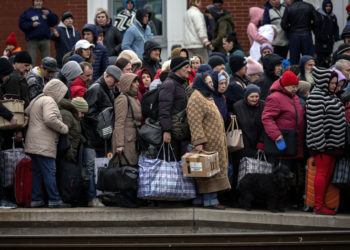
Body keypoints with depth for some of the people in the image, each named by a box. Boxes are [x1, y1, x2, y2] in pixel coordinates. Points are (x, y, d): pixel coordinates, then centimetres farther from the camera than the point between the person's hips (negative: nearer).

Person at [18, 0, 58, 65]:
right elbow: (21, 24, -1)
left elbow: (54, 22, 6)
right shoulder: (27, 12, 6)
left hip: (45, 40, 3)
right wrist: (32, 24, -14)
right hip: (32, 40, -3)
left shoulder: (47, 11, 14)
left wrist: (49, 14, -11)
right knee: (31, 60, -5)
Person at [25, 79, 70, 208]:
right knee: (49, 172, -8)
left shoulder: (36, 100, 21)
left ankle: (36, 199, 12)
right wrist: (64, 128, -12)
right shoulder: (49, 101, -10)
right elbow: (50, 119, -23)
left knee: (37, 171, 11)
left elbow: (26, 113, 23)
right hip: (44, 144, -10)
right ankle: (54, 200, -7)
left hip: (33, 143, 10)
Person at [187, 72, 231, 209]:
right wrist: (198, 141, -26)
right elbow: (195, 122, -20)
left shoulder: (206, 97, 21)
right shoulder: (196, 99, -13)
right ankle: (210, 200, -9)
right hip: (207, 144, -10)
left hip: (215, 143, 10)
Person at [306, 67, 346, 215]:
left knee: (329, 173, 11)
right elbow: (315, 122, -20)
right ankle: (318, 206, -4)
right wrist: (320, 144, -23)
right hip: (322, 143, -10)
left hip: (332, 142, 10)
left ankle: (321, 204, 16)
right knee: (322, 172, -7)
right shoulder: (316, 97, -14)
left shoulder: (330, 95, 16)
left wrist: (338, 142, 19)